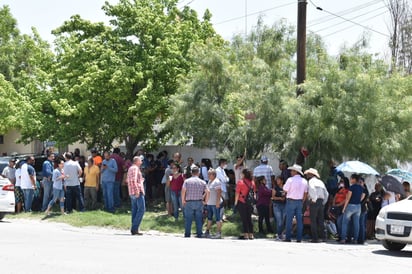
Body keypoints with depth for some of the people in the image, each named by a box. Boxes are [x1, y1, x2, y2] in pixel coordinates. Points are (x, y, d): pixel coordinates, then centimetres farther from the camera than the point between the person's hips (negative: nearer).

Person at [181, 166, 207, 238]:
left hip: (189, 202, -1)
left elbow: (183, 191, -11)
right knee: (199, 219, 8)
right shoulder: (202, 182, 2)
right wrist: (205, 200, 8)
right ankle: (199, 234, 10)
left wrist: (183, 200, 0)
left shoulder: (187, 181, -3)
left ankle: (187, 235, 7)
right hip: (199, 202, 1)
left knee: (188, 219, 5)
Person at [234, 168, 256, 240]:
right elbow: (254, 193, 11)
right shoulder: (252, 182, 5)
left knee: (244, 219, 0)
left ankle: (245, 234, -2)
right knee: (249, 218, 11)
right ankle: (251, 234, 11)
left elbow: (237, 193, -9)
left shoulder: (240, 182, -10)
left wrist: (236, 202, -2)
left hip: (242, 202, -5)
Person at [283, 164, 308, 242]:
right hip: (300, 201, 5)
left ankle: (288, 237, -1)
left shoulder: (290, 180, -11)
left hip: (291, 201, -5)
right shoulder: (304, 181, 7)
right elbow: (305, 193, 11)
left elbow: (285, 190, -10)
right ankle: (299, 238, 5)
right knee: (299, 220, 6)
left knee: (289, 219, 0)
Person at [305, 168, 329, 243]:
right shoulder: (321, 182, 20)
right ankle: (323, 237, 8)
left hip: (314, 202, -7)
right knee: (321, 221, 11)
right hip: (321, 202, 7)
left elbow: (312, 189, -23)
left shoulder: (311, 181, -1)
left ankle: (315, 238, -6)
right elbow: (326, 194, 19)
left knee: (313, 220, -4)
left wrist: (314, 199, -18)